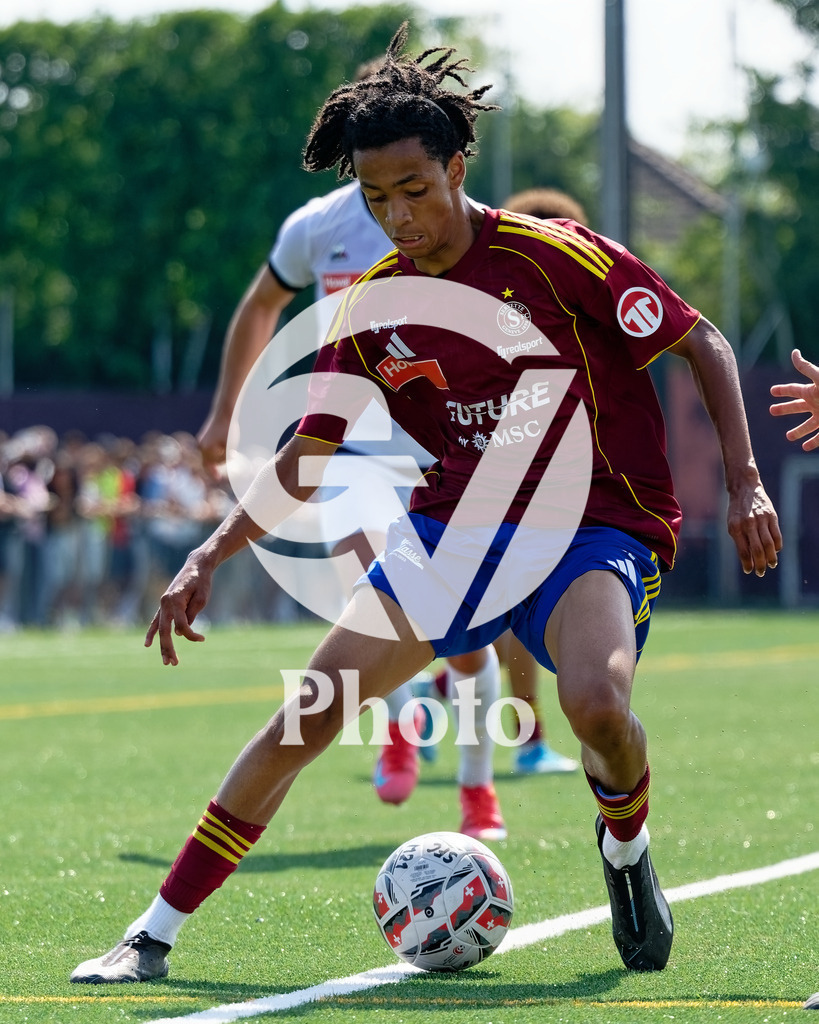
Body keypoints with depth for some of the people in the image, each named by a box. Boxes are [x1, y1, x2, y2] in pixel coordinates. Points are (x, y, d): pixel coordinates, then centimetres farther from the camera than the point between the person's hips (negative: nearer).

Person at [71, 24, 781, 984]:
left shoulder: (555, 255, -11)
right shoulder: (372, 306, 3)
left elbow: (703, 345, -5)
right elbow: (303, 460, 12)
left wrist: (745, 485, -14)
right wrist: (208, 556, 1)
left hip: (596, 527, -4)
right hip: (456, 526, 4)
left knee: (594, 699, -35)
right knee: (309, 709, -9)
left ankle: (626, 846, 2)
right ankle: (155, 933, -1)